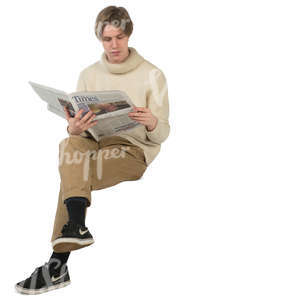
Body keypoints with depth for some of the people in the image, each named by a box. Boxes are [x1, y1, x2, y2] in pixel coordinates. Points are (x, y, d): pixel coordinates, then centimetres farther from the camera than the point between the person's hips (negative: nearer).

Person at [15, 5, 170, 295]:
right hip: (94, 143, 4)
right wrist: (74, 128, -22)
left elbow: (161, 134, -3)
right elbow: (78, 129, 4)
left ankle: (58, 265, -24)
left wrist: (152, 124, -27)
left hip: (134, 150, -4)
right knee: (69, 143, -32)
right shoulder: (89, 75, 10)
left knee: (70, 179, -28)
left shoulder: (152, 75, 0)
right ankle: (77, 226, -39)